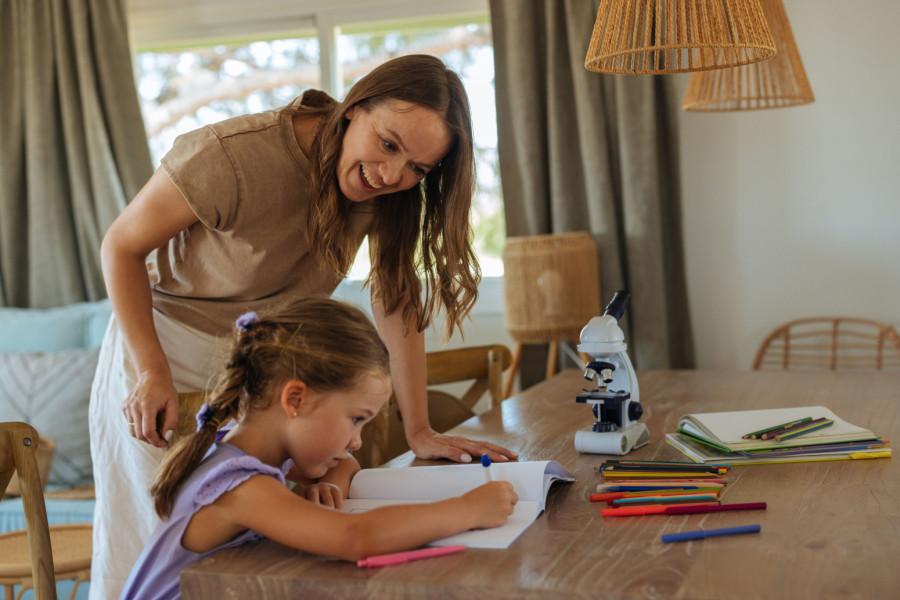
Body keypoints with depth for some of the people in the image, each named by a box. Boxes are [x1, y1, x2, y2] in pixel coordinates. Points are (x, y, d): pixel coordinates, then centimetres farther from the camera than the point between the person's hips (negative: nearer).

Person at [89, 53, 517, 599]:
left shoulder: (392, 192, -13)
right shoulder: (231, 157, -29)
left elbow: (398, 299, -9)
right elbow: (122, 246, -18)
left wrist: (419, 431, -14)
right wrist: (154, 372, -26)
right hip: (164, 350, -4)